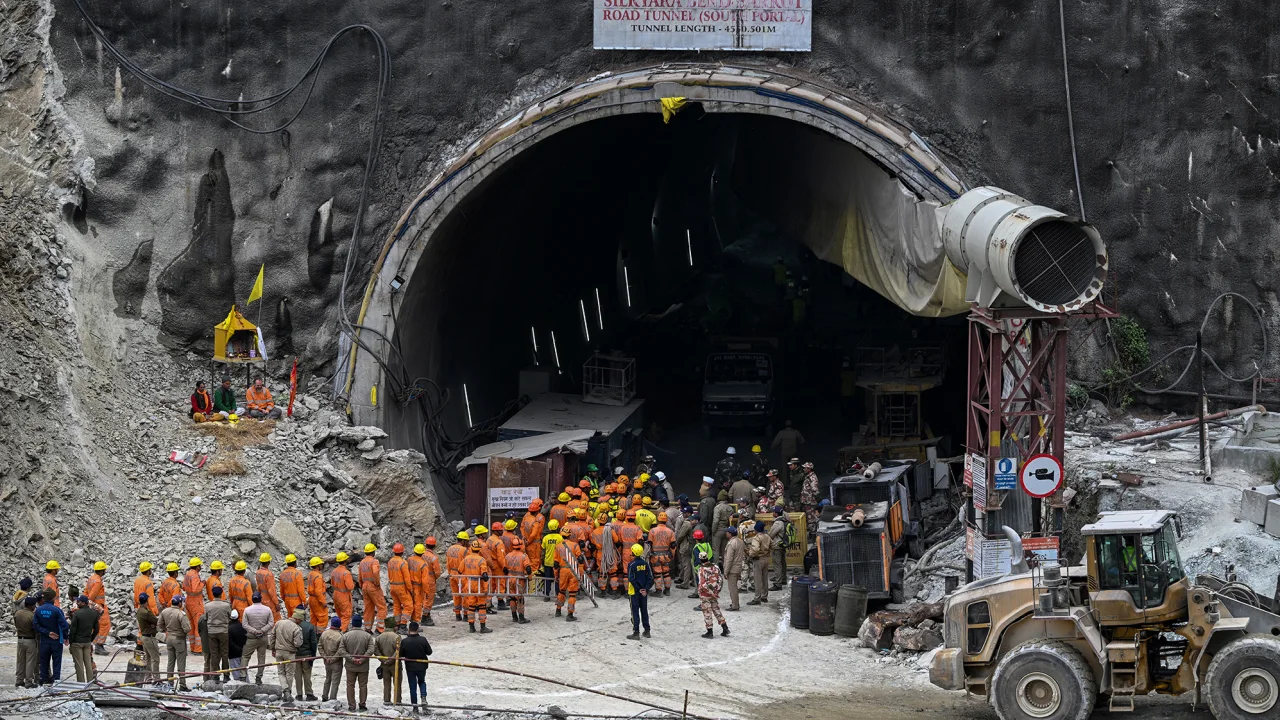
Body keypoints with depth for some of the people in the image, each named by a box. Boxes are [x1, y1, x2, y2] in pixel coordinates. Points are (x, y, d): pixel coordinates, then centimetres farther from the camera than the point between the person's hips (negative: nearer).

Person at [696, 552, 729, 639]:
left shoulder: (701, 570, -17)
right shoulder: (715, 567, 0)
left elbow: (702, 584, -23)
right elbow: (721, 580, 3)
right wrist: (716, 591, 10)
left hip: (705, 595, -5)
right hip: (715, 594, 5)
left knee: (707, 613, 4)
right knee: (717, 610, 17)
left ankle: (709, 632, 9)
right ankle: (725, 628, 14)